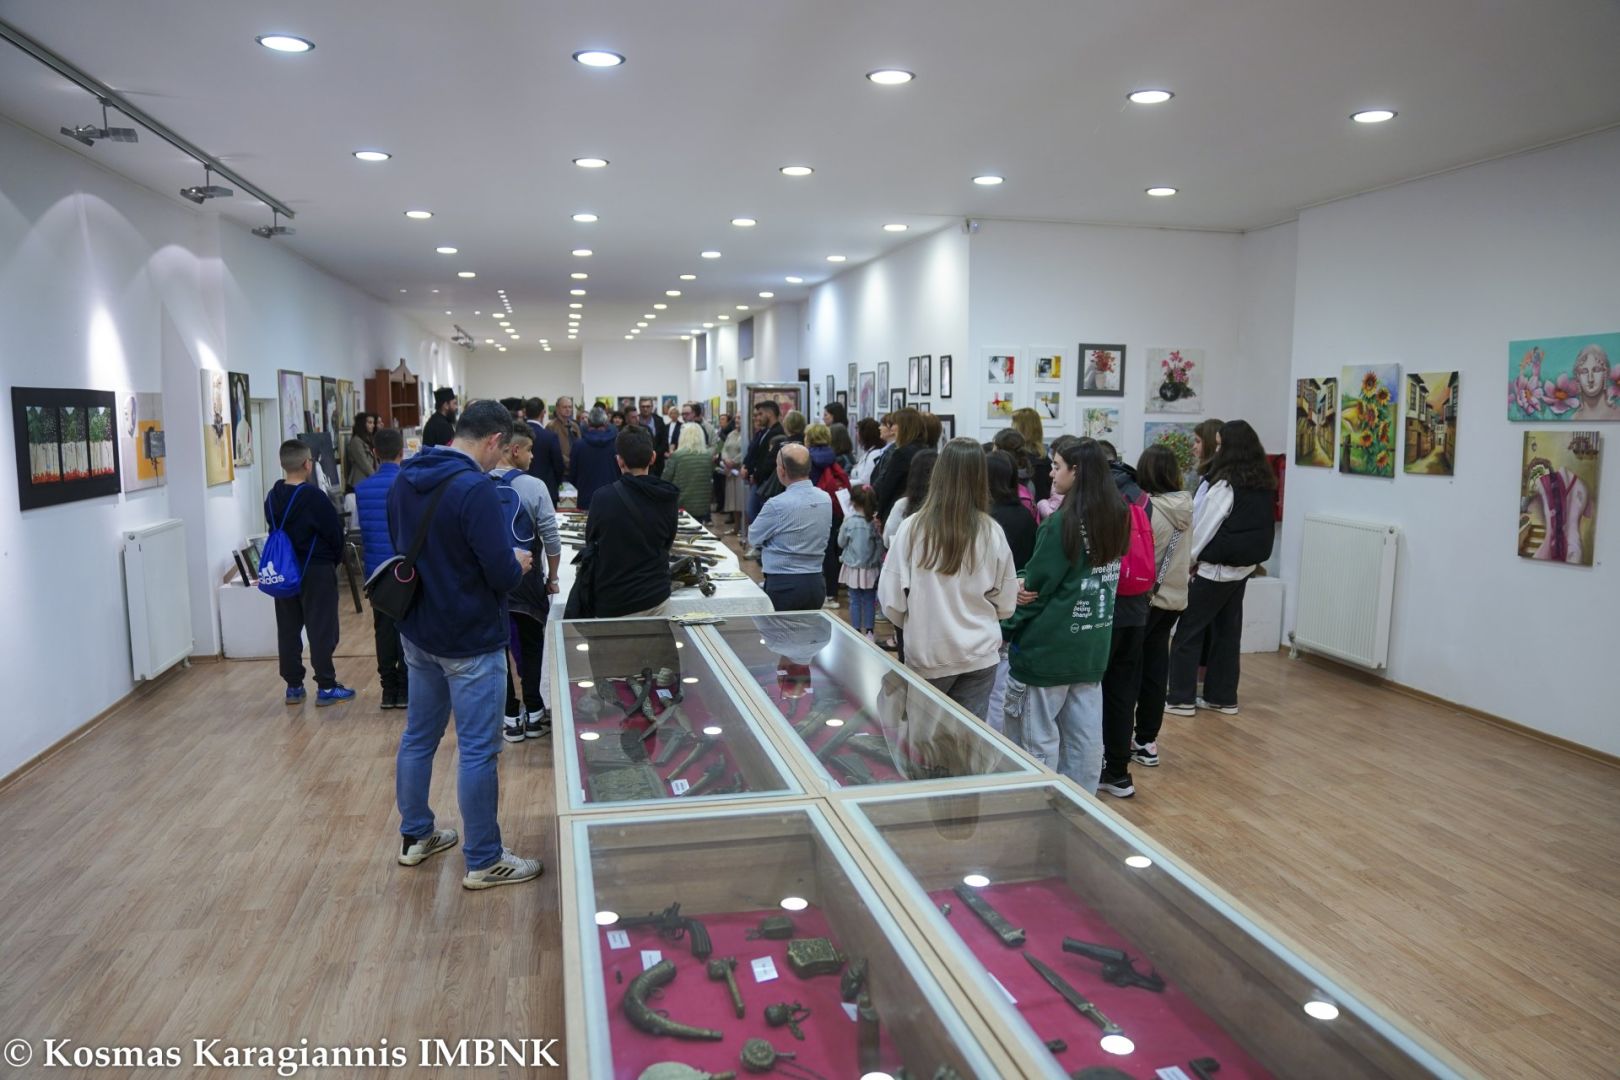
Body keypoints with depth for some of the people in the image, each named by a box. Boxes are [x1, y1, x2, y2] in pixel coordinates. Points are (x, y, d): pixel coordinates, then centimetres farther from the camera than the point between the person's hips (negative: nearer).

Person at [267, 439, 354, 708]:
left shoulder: (272, 497, 2)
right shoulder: (314, 497, -17)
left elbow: (274, 530, 7)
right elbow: (335, 532, -11)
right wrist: (334, 559, 7)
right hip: (317, 571, -6)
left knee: (288, 629, 11)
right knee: (321, 629, 0)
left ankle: (293, 686, 18)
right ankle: (326, 687, 4)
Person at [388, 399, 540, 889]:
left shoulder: (405, 478, 3)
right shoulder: (475, 488, -23)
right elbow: (503, 574, -23)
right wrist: (519, 564, -3)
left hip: (417, 632, 8)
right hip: (470, 640, -8)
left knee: (418, 736, 19)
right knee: (478, 750, 2)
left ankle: (415, 836, 35)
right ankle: (483, 861, 13)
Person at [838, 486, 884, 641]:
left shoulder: (849, 521, -14)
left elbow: (841, 543, 0)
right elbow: (880, 547, -2)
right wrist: (879, 562, 13)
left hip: (853, 568, -1)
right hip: (871, 569, 1)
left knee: (855, 601, 9)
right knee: (870, 601, 11)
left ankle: (856, 632, 13)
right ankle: (869, 631, 14)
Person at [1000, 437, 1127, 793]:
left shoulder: (1060, 523, -17)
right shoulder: (1116, 518, 5)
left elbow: (1036, 586, -13)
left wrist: (1005, 630, 0)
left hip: (1047, 645, -7)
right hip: (1093, 647, 7)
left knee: (1039, 737, 4)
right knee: (1086, 735, 12)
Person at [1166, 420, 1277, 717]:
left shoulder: (1226, 484, -17)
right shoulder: (1263, 484, 6)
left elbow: (1206, 526, -13)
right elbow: (1261, 528, 13)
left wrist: (1188, 558, 1)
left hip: (1217, 567, -8)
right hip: (1243, 566, 8)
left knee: (1188, 631, 1)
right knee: (1227, 632, 13)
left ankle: (1181, 698, 4)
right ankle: (1223, 697, 19)